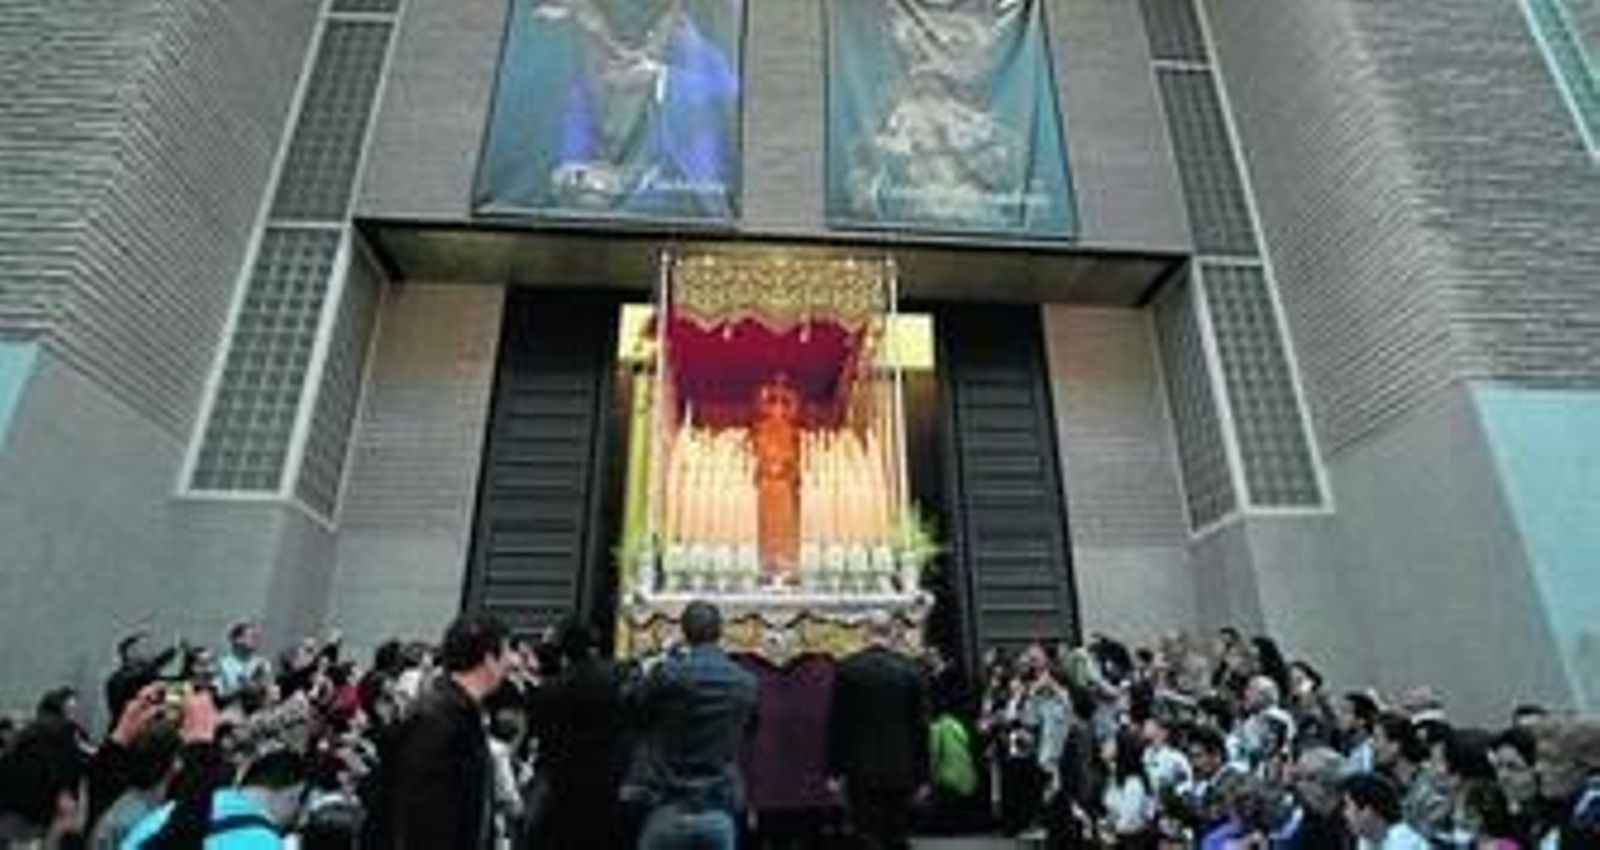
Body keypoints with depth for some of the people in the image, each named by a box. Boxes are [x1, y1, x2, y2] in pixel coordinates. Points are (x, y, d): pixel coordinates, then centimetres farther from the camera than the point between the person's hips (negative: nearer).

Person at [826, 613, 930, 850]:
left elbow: (835, 724, -4)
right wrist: (922, 777, 7)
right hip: (900, 770, 2)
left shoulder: (846, 668, -5)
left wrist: (834, 771, 2)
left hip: (860, 770, -1)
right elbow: (920, 726, 0)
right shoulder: (910, 670, -3)